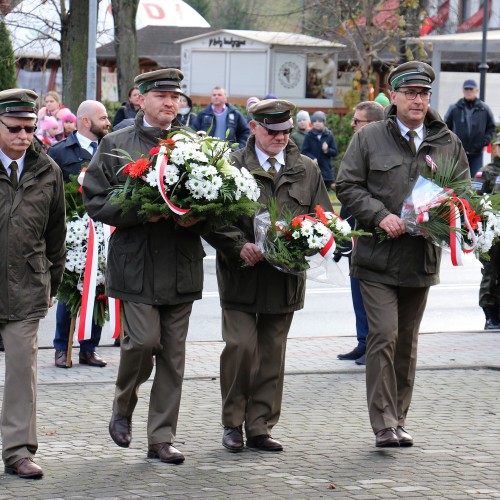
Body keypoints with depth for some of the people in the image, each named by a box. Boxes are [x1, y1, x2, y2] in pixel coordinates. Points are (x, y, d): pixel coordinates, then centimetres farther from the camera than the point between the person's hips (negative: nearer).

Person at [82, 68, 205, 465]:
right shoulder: (116, 145, 2)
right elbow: (95, 201, -1)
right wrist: (141, 212, -15)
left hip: (182, 264, 3)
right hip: (136, 263, -3)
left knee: (173, 352, 5)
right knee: (143, 340, -12)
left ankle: (162, 438, 12)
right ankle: (123, 408, 17)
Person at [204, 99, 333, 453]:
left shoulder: (307, 171, 10)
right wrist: (240, 246, -17)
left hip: (285, 276, 3)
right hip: (242, 275, -3)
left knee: (273, 354, 6)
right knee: (241, 346, -11)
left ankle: (260, 428, 14)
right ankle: (233, 422, 6)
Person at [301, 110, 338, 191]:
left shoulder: (329, 135, 4)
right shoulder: (309, 135, 1)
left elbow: (335, 152, 6)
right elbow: (304, 151, -1)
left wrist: (327, 150, -15)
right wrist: (312, 158, -18)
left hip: (326, 168, 1)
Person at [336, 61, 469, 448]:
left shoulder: (448, 143, 9)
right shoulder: (369, 138, 1)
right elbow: (347, 185, -1)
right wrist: (380, 215, -15)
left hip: (422, 259, 4)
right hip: (378, 256, -3)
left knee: (407, 341, 12)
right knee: (384, 335, -12)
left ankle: (398, 420, 21)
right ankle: (384, 425, -10)